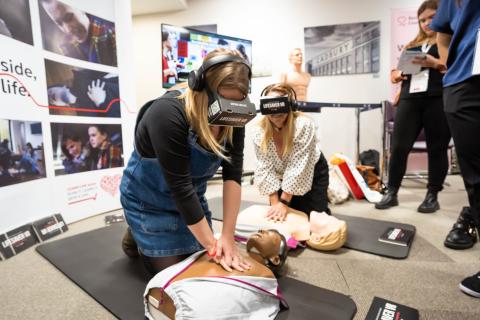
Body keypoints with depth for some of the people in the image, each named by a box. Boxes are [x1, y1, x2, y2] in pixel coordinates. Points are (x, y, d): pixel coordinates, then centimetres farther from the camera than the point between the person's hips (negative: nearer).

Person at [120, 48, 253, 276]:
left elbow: (233, 173, -21)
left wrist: (228, 237, -25)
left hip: (189, 196, 5)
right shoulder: (168, 114, -34)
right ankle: (136, 236, 27)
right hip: (149, 197, -5)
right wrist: (213, 246, -28)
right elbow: (179, 187, -33)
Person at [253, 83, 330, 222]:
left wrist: (284, 203, -29)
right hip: (281, 176, 3)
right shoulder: (259, 131, -22)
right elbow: (265, 168, -21)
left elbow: (298, 168, -32)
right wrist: (275, 203, -23)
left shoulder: (304, 125, -32)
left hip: (311, 173, -2)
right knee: (279, 218, 4)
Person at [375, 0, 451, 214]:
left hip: (439, 99, -3)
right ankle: (392, 192, 3)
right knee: (398, 146, -5)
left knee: (437, 148, 1)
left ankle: (432, 196, 10)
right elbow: (396, 72, 25)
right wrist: (397, 74, 2)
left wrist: (436, 63, -16)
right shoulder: (413, 45, 24)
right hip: (409, 99, 4)